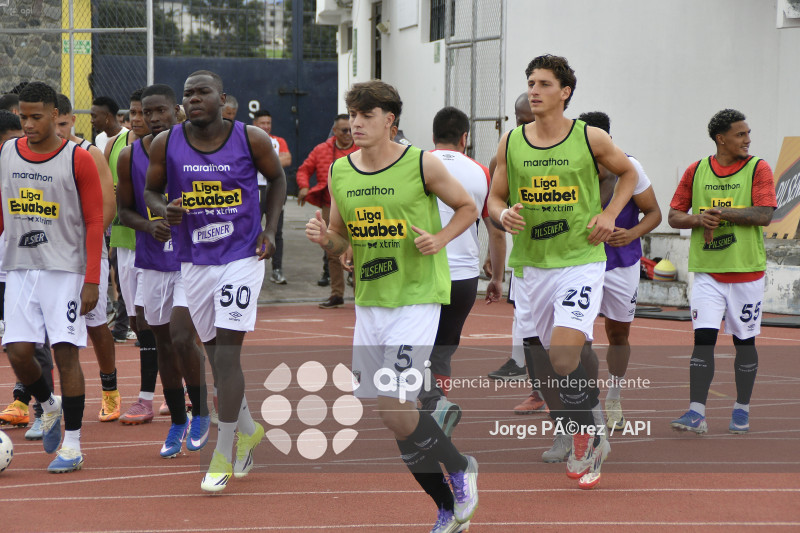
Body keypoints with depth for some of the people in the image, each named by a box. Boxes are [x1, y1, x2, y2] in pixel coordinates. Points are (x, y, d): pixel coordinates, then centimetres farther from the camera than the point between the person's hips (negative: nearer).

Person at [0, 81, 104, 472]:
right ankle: (49, 407, 27)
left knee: (65, 352, -5)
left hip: (65, 270, -4)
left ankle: (72, 444, 4)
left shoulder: (78, 160, -5)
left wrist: (92, 279, -10)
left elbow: (94, 222, -5)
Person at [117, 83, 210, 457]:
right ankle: (177, 424, 23)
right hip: (153, 262, 3)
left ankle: (201, 413, 6)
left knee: (181, 338, -15)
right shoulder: (130, 156, 0)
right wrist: (149, 226, -13)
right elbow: (124, 210, 6)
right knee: (164, 343, 9)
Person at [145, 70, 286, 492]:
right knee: (215, 351, 12)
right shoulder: (166, 143, -4)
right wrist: (163, 209, -13)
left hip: (242, 255, -3)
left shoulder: (251, 139, -7)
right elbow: (151, 190, 10)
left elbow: (277, 178, 10)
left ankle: (224, 454, -3)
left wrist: (270, 229, 0)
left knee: (227, 351, -11)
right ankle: (248, 430, 35)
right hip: (194, 261, 3)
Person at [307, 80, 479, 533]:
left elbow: (468, 207, 5)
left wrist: (441, 238, -12)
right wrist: (325, 239, -7)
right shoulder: (339, 173, 6)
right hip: (369, 303, 6)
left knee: (395, 407, -17)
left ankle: (459, 467, 11)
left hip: (417, 298, -6)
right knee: (397, 415, 8)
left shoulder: (422, 164, -8)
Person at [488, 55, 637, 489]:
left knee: (564, 358, -20)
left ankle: (586, 439, 2)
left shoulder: (590, 138, -4)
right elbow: (495, 199, 10)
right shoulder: (511, 143, 3)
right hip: (530, 264, 4)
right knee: (539, 357, 11)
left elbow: (627, 173, 13)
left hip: (579, 261, -4)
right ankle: (586, 443, 32)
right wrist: (504, 214, -13)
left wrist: (610, 214, -1)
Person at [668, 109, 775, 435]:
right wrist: (699, 219, -12)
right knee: (703, 338, -8)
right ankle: (696, 413, -10)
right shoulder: (696, 171, 6)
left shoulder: (757, 169, -2)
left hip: (746, 271, -1)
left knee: (744, 341, 7)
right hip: (707, 271, 1)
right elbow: (674, 216, 8)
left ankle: (742, 410, 21)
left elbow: (764, 215, -14)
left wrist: (720, 212, -17)